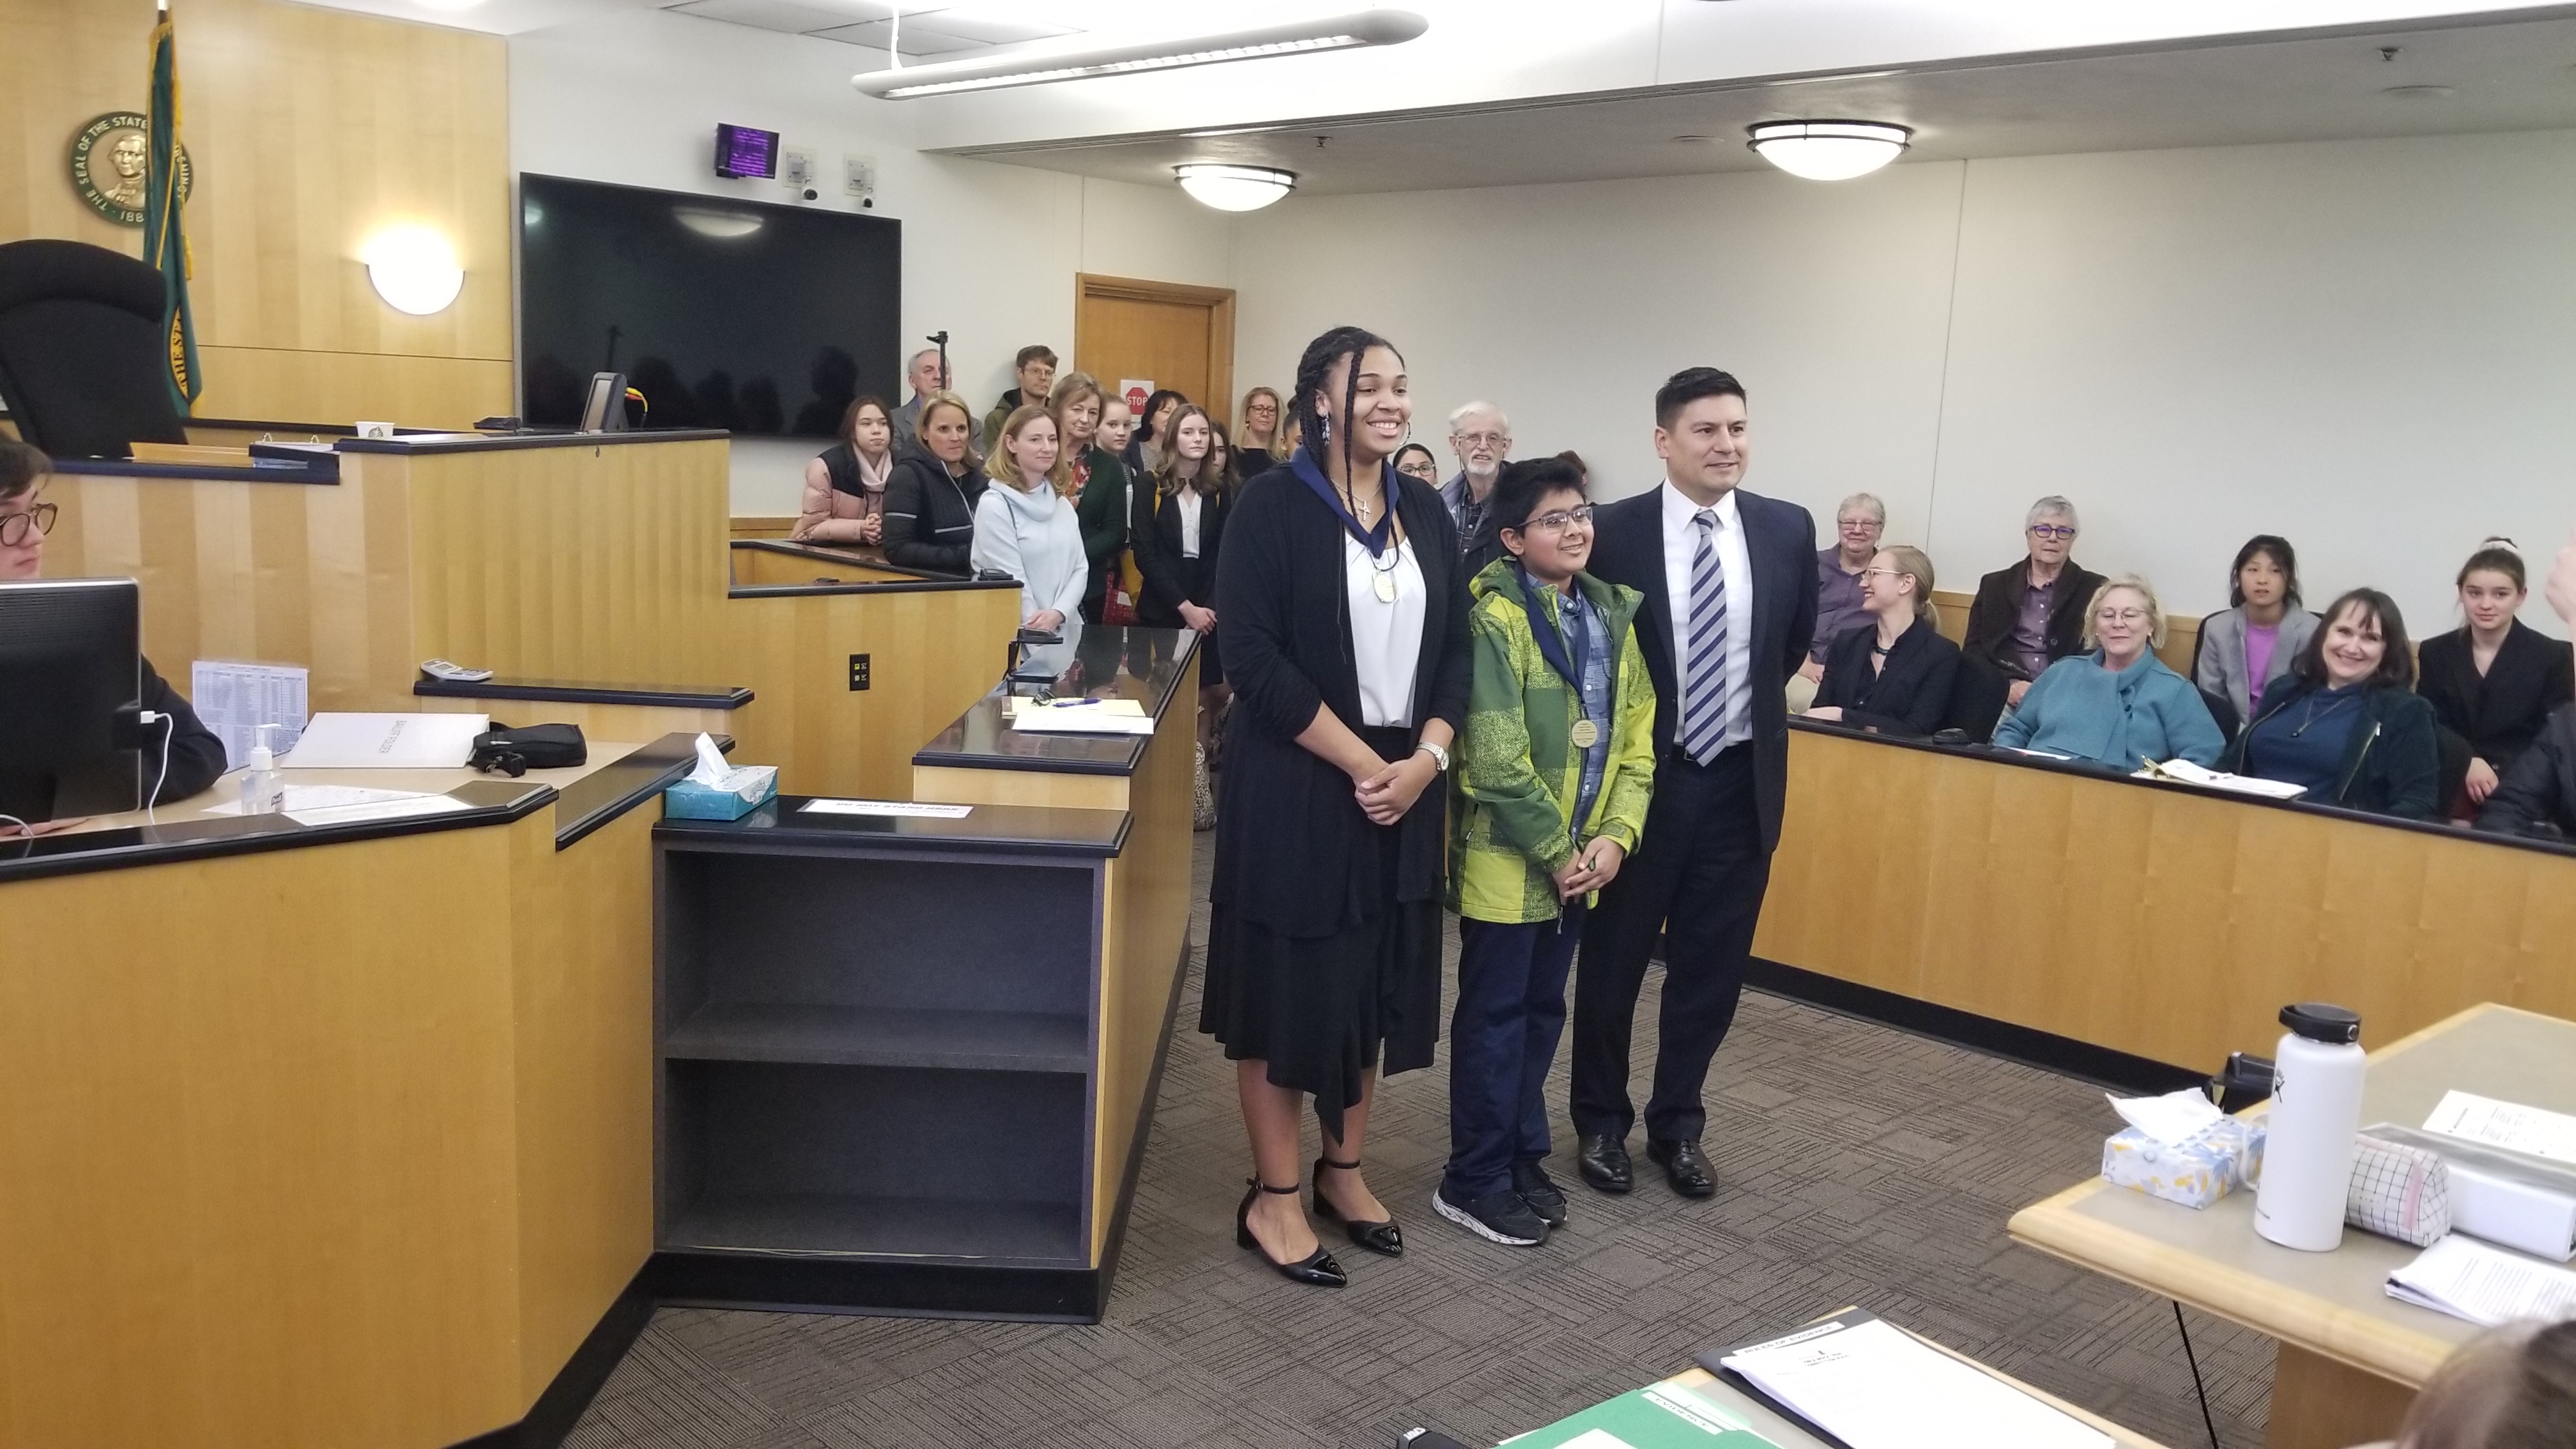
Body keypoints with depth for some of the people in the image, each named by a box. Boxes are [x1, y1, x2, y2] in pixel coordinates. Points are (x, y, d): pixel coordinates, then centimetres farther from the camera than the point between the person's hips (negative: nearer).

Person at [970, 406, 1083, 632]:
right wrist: (1039, 629, -14)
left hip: (1065, 631, 5)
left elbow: (1080, 568, 7)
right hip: (1016, 635, -5)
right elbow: (1011, 581, -12)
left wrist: (1057, 614, -10)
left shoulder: (1062, 504, 13)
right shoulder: (994, 505, -8)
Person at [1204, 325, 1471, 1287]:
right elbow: (1251, 655, -16)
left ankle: (1343, 1171, 29)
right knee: (1290, 981, 3)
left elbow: (1456, 651, 8)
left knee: (1376, 979, 13)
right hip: (1297, 785, -5)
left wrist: (1422, 760, -8)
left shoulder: (1426, 513, 8)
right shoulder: (1273, 505, -9)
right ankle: (1272, 1198, 16)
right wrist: (1360, 762, -17)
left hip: (1403, 783, 6)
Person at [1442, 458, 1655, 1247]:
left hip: (1579, 862, 7)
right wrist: (1558, 852, -15)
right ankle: (1473, 1182, 16)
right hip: (1509, 859, -7)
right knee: (1494, 1017, 4)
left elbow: (1635, 738, 6)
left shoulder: (1613, 615, 7)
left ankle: (1521, 1158, 32)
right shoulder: (1495, 619, -15)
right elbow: (1497, 760, -20)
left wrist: (1614, 836, -6)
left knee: (1543, 1011, 17)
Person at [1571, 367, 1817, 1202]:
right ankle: (1601, 1122, 29)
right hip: (1641, 779, -3)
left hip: (1741, 781, 3)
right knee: (1613, 962, 10)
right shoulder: (1612, 533, -11)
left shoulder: (1788, 530, -2)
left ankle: (1677, 1125, 30)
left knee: (1711, 968, 12)